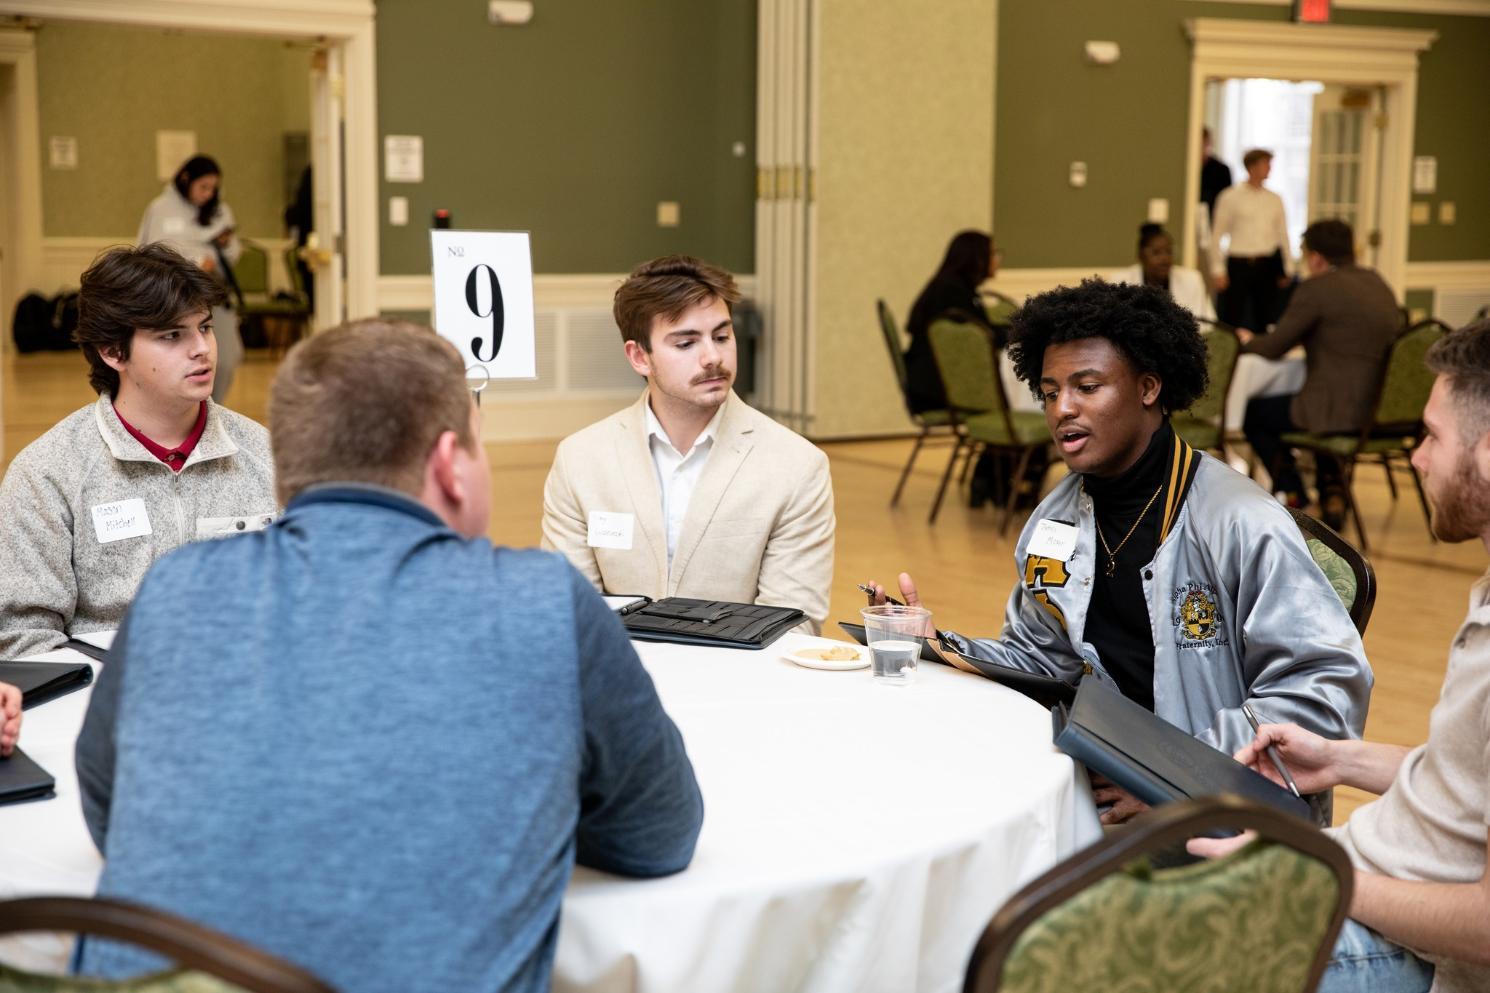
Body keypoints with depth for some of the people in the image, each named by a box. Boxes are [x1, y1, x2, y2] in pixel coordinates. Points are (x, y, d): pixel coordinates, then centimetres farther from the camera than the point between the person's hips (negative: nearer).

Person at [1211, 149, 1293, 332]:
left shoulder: (1275, 200, 10)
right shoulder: (1230, 197, -2)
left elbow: (1283, 235, 15)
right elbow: (1217, 235, -2)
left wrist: (1288, 268, 11)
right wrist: (1218, 270, -6)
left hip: (1267, 266, 4)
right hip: (1239, 264, -4)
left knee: (1266, 319, 7)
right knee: (1232, 319, -1)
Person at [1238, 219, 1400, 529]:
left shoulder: (1316, 288, -12)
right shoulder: (1378, 283, 11)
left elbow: (1274, 348, -7)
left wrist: (1248, 340, 13)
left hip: (1341, 412, -8)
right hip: (1383, 407, 8)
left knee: (1253, 411, 16)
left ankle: (1296, 498, 18)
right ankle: (1331, 491, 28)